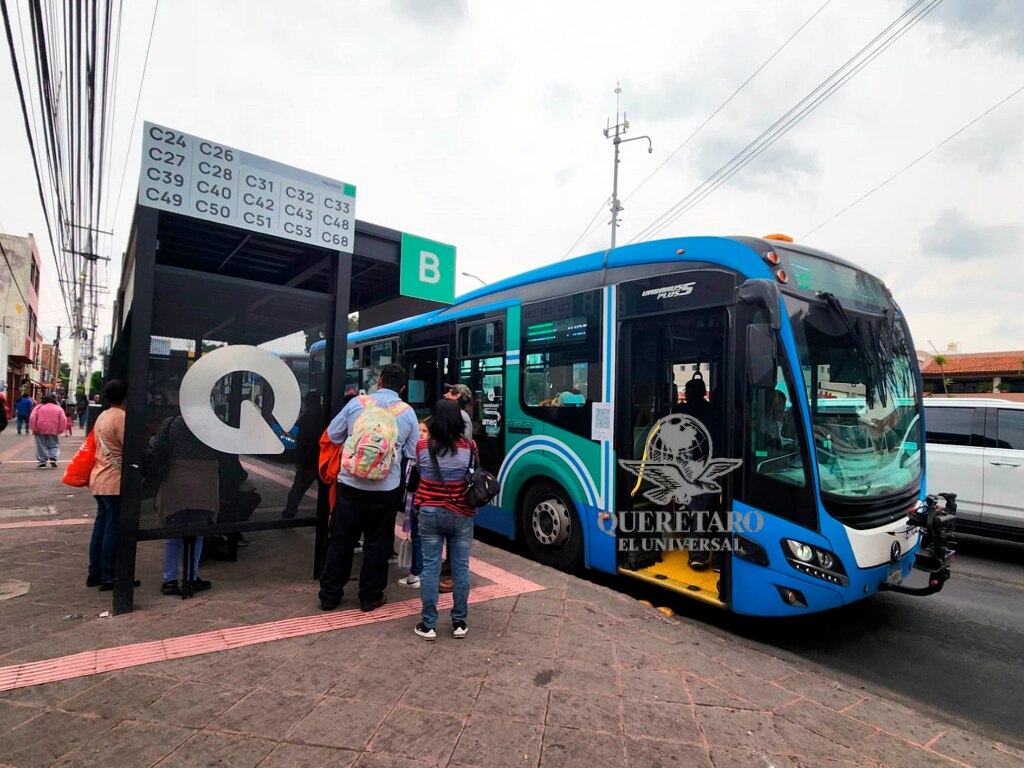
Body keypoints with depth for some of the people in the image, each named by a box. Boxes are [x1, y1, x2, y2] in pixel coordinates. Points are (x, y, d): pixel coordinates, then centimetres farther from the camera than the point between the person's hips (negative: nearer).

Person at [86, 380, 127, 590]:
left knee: (100, 525, 15)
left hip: (100, 479, 10)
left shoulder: (103, 416, 13)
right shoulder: (121, 417, -17)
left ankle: (94, 573, 22)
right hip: (115, 482, -9)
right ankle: (107, 578, 3)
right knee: (113, 529, -3)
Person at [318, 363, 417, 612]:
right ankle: (370, 596, 23)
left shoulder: (357, 402, -2)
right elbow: (412, 453, 5)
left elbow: (332, 435, 7)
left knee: (341, 540, 13)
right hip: (386, 489, 0)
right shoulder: (407, 412, 0)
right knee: (377, 543, 13)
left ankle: (329, 595, 25)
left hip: (350, 484, 1)